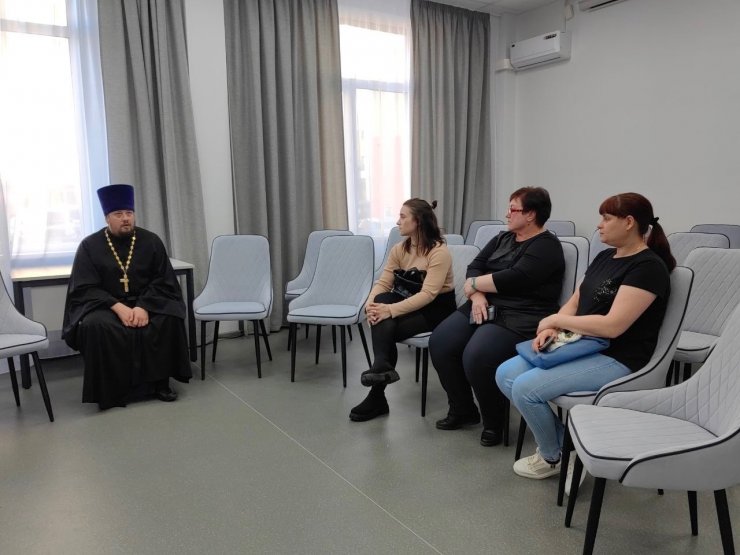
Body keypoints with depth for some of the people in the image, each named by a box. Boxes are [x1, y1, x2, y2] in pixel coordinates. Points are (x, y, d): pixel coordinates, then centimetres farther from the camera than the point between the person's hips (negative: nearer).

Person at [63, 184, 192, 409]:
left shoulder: (151, 241, 0)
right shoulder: (89, 246, -3)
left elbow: (162, 281, -4)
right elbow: (85, 289, -9)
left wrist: (143, 307, -22)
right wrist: (118, 307, -24)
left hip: (147, 303, 1)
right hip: (103, 306, -1)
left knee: (170, 319, -28)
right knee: (95, 326, -34)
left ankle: (161, 382, -13)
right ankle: (110, 390, -18)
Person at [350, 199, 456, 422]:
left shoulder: (439, 252, -19)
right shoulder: (399, 249, 3)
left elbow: (428, 294, -28)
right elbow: (382, 283, -5)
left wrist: (391, 310, -37)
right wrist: (370, 304, -26)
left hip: (437, 307, -6)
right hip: (410, 302, 6)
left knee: (387, 329, -27)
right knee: (381, 301, -27)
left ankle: (377, 396, -19)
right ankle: (382, 366, -32)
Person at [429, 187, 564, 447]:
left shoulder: (546, 246, -5)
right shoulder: (503, 238, 19)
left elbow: (512, 279, -18)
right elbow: (475, 266, 9)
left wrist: (473, 284, -6)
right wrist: (477, 295, -11)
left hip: (519, 317, -8)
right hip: (485, 307, 8)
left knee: (476, 357, -31)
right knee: (439, 343, -13)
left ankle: (493, 422, -3)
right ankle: (463, 409, 7)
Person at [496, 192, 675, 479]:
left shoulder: (648, 267, -15)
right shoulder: (604, 257, 12)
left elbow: (612, 325, -24)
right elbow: (575, 301, 13)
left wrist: (555, 319, -13)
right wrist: (551, 329, -8)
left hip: (615, 359, -9)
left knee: (525, 388, -21)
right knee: (505, 374, -4)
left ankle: (552, 457, 7)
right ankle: (564, 439, 8)